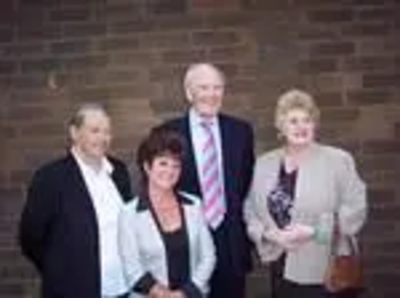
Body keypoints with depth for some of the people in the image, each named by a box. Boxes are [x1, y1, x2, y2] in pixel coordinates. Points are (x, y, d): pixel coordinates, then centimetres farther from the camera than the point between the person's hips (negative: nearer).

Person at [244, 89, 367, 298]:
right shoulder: (263, 164, 8)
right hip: (282, 269, 4)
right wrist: (269, 234, -10)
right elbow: (250, 212, 9)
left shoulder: (338, 160, -4)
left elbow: (355, 211, -8)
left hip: (325, 271, -3)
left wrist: (312, 231, -17)